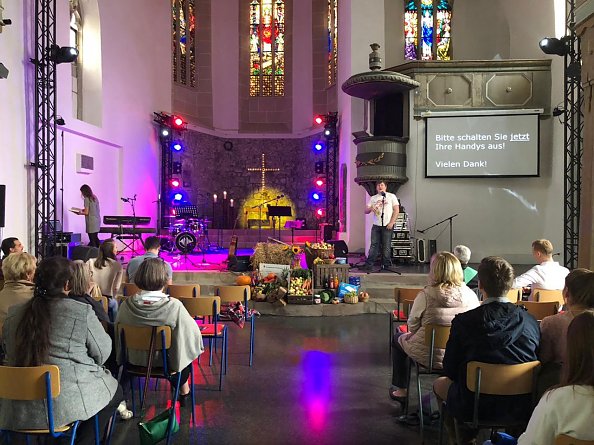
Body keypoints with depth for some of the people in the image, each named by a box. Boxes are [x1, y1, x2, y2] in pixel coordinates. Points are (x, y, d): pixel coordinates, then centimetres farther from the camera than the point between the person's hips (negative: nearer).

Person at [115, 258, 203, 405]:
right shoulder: (174, 306, -29)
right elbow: (192, 333, -20)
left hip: (135, 360, 3)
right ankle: (183, 391, 43)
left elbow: (118, 335, -3)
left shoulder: (127, 305, -18)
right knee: (185, 349, 29)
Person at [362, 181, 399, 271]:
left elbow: (396, 210, 0)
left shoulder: (391, 196, 6)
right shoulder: (373, 198, 14)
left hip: (387, 225, -3)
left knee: (386, 246, -2)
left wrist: (391, 223, -10)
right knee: (374, 245, -1)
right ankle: (368, 265, 0)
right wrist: (371, 208, -13)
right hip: (376, 225, 3)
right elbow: (366, 211, 11)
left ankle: (386, 265, 7)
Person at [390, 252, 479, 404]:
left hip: (430, 356, -4)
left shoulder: (426, 295, -20)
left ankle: (400, 390, 34)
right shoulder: (470, 295, -11)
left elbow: (412, 326, -10)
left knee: (398, 339, 26)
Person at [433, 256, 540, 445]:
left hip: (474, 407, -4)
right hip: (522, 408, 4)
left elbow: (450, 370, -6)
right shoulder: (530, 321, -7)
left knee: (440, 383, 25)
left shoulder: (463, 322, -15)